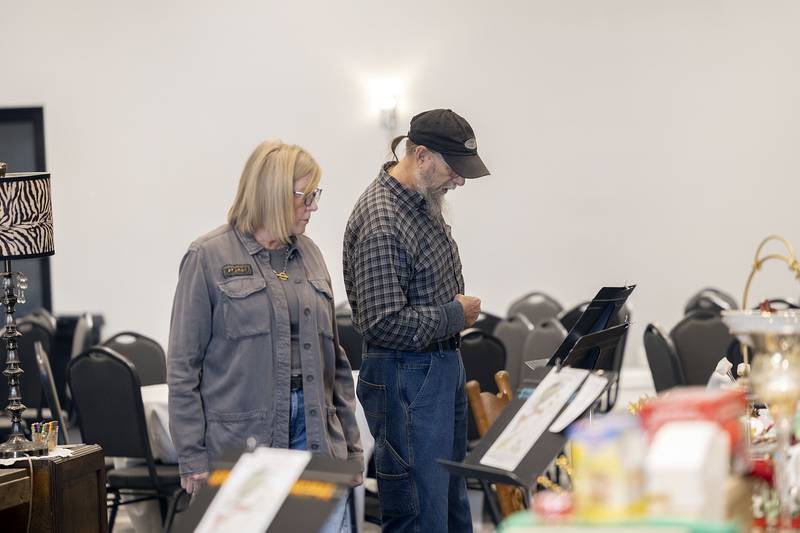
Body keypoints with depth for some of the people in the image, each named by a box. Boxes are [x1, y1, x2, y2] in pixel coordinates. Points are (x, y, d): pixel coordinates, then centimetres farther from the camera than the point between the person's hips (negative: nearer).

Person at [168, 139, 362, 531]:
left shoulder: (308, 254, 13)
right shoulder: (209, 258, -4)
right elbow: (184, 364, -5)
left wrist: (350, 443, 14)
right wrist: (193, 458, -9)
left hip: (313, 431, 5)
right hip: (240, 439, -5)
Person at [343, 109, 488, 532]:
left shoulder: (423, 199, 8)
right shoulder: (380, 223, -23)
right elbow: (385, 323, -25)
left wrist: (460, 303, 8)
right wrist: (455, 316, -13)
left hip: (444, 365, 10)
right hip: (406, 376, -10)